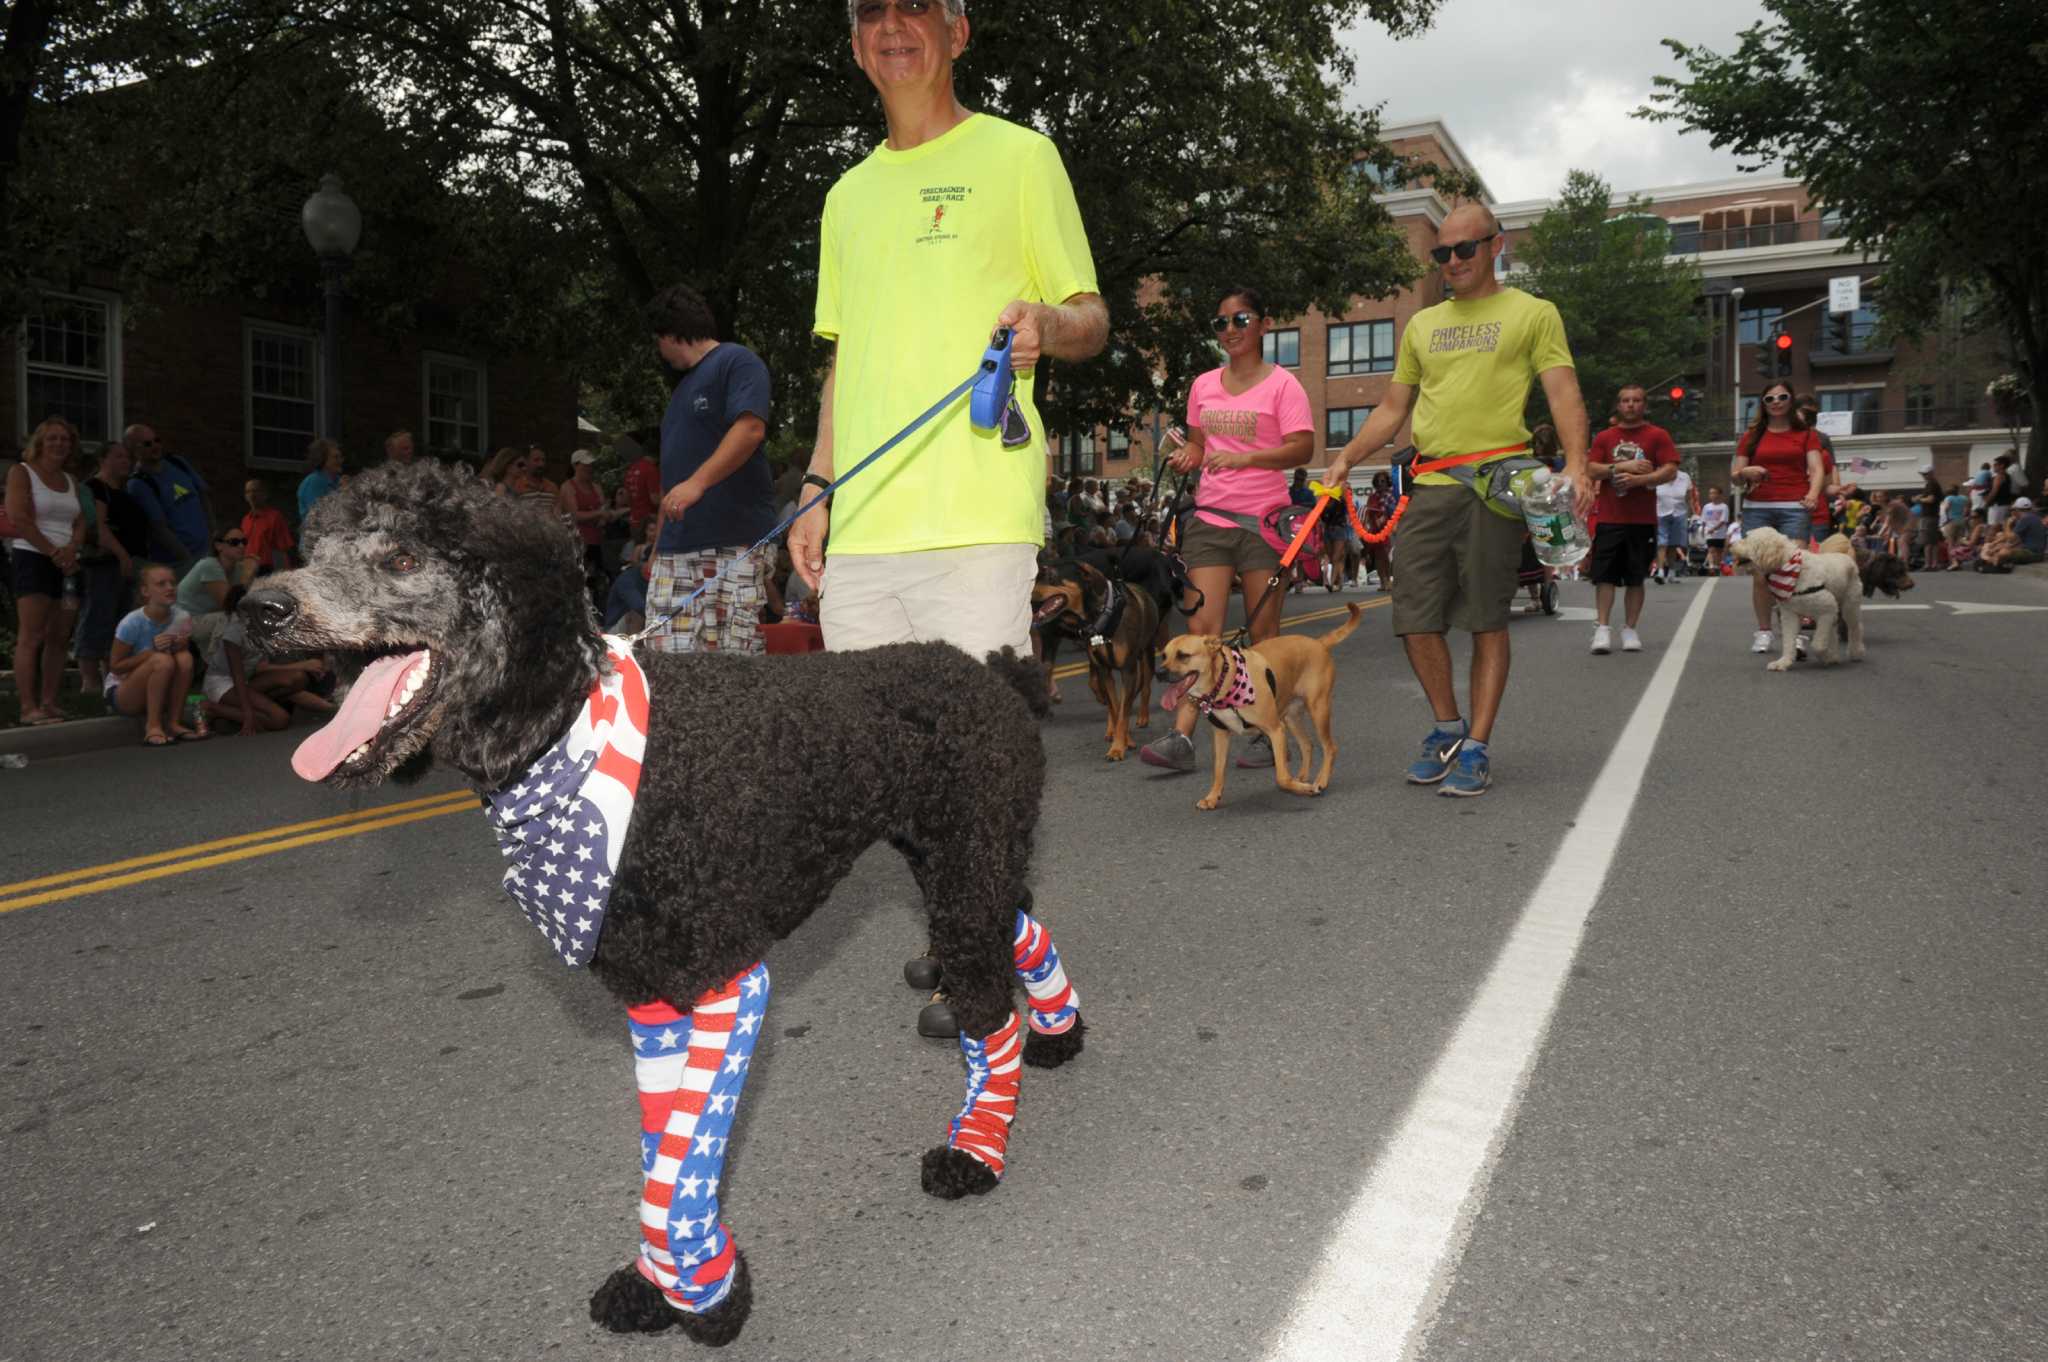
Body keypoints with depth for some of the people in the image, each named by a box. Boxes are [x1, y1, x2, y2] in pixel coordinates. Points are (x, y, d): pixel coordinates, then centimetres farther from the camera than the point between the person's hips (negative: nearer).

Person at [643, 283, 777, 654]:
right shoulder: (683, 385, 29)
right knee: (665, 657, -1)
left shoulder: (737, 361, 1)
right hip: (676, 548, 9)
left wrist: (698, 482, -27)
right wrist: (658, 545, 25)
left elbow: (751, 429, -17)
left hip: (733, 543, -9)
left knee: (733, 654, -12)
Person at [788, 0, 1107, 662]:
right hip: (857, 530, 5)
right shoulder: (847, 195, 22)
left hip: (977, 525, -5)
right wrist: (819, 488, 15)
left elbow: (1092, 319, 5)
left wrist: (1046, 323, -19)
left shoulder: (1019, 154, 7)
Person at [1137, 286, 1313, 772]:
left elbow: (1302, 449, -10)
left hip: (1263, 521, -4)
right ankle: (1181, 736, -12)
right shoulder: (1204, 386, 14)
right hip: (1209, 517, 4)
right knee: (1201, 628, -6)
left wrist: (1245, 458, -22)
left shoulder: (1282, 384, -1)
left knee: (1262, 632, 3)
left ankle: (1267, 736, 12)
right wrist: (1187, 455, 1)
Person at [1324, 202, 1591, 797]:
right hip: (1430, 486, 5)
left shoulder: (1533, 313, 7)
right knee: (1415, 619, 1)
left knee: (1486, 620, -1)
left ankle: (1477, 748, 7)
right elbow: (1392, 409, 22)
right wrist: (1344, 460, 9)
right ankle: (1449, 728, 21)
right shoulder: (1422, 324, 20)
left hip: (1495, 480, -4)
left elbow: (1564, 394, -2)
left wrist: (1575, 464, -18)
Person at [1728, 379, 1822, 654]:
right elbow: (1735, 475, 14)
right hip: (1756, 509, 2)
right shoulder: (1751, 436, 17)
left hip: (1794, 508, -1)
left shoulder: (1805, 435, 13)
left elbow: (1816, 469, 1)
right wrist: (1745, 472, -11)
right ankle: (1763, 632, 5)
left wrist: (1813, 492, -19)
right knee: (1760, 572, -3)